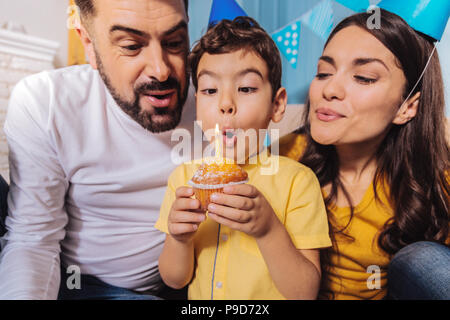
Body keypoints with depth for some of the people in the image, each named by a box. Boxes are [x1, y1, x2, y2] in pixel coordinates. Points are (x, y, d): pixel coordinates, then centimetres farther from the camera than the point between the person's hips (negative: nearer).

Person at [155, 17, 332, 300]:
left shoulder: (297, 181, -12)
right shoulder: (184, 176, -4)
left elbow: (306, 293, -13)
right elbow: (174, 280, 1)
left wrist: (269, 230, -26)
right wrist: (178, 240, -18)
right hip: (198, 307, 3)